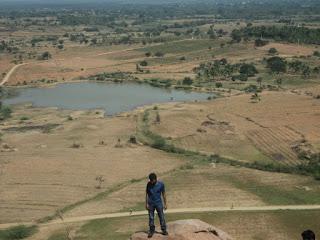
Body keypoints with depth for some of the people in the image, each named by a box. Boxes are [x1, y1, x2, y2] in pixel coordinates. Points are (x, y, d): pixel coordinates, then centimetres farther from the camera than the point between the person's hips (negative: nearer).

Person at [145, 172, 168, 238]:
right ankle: (151, 231, 17)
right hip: (151, 204, 1)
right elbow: (147, 194, 1)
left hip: (159, 203, -1)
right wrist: (146, 204, -1)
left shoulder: (161, 184, -9)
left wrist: (165, 204, 0)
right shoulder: (149, 184, -6)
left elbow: (163, 194, -1)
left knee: (161, 217, 3)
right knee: (151, 218, 6)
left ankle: (164, 230, 15)